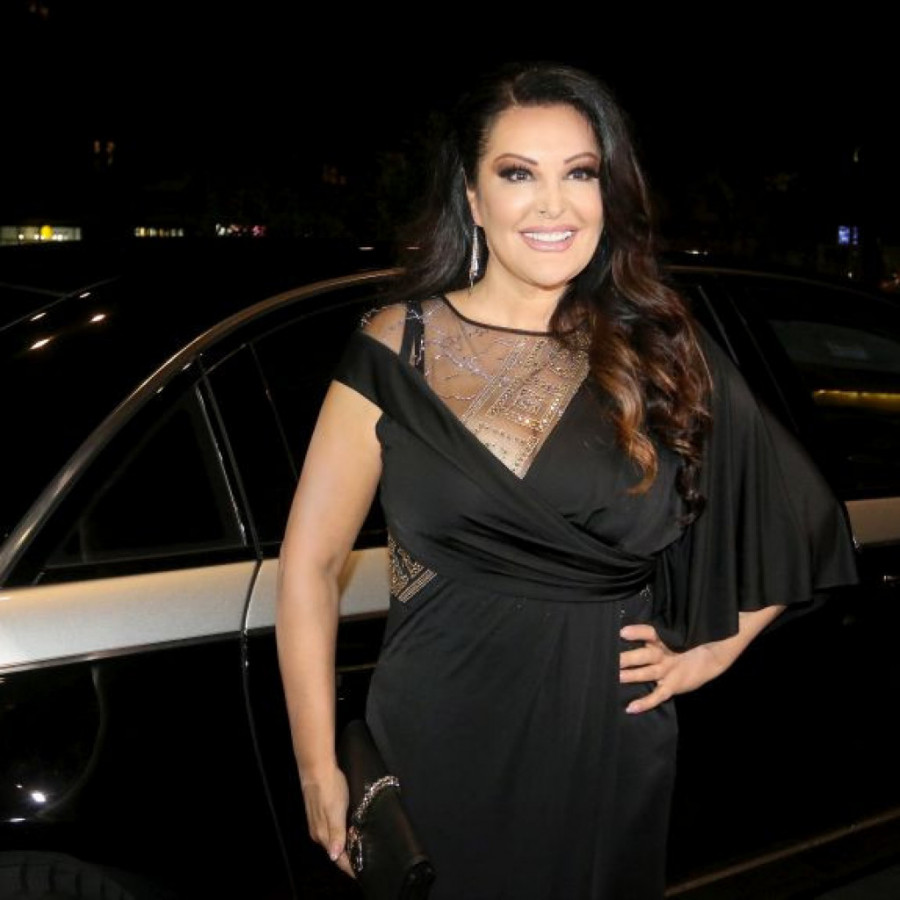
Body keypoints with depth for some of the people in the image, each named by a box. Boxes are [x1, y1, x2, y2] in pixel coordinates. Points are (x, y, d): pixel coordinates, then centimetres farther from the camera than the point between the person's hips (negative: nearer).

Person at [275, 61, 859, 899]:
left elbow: (797, 522, 9)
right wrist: (317, 769, -9)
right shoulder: (398, 349, -7)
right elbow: (310, 562, -7)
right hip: (438, 744, -1)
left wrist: (711, 649, 1)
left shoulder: (663, 351, -2)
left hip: (609, 747, 2)